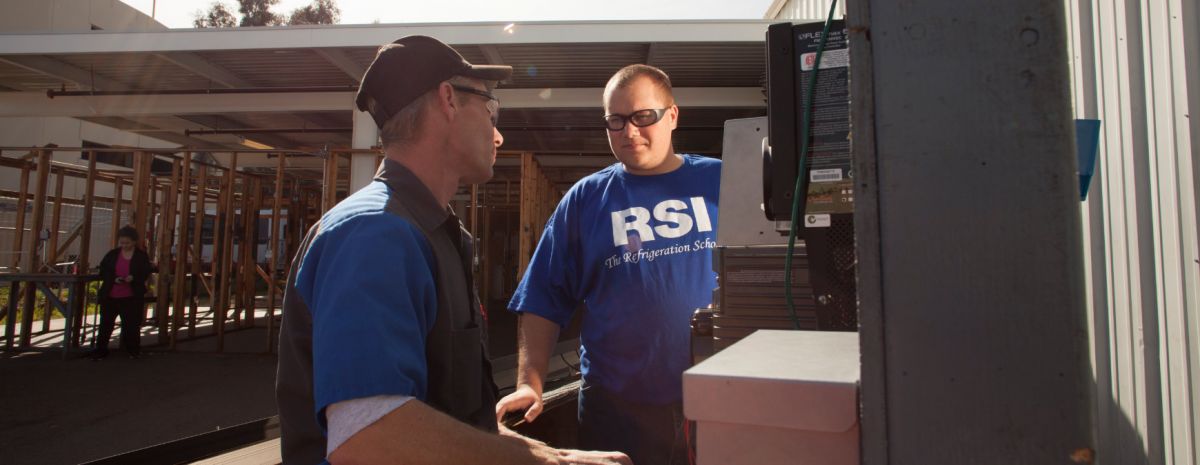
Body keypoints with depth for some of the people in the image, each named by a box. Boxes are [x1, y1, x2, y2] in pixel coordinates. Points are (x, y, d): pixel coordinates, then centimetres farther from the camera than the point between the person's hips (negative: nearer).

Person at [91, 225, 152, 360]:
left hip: (132, 297, -2)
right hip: (110, 296, 2)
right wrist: (114, 279, -14)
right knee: (105, 324, 6)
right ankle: (100, 350, 16)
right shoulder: (112, 254, 5)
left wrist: (134, 278, -21)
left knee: (132, 324, 5)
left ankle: (133, 350, 20)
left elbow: (146, 273, -2)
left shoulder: (142, 256, 0)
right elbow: (103, 272, 5)